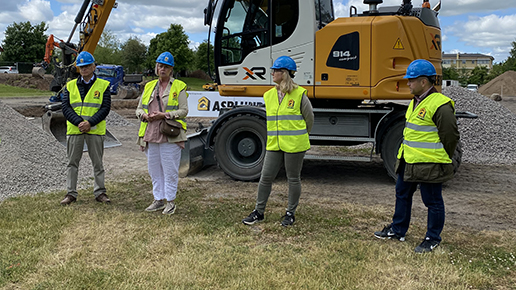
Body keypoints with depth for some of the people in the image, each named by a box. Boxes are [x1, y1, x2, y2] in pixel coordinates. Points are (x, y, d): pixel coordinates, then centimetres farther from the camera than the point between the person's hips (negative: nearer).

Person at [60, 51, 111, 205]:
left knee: (97, 163, 6)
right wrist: (79, 122, -16)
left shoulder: (103, 85, 3)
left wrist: (90, 123, -17)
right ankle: (71, 193, 15)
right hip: (74, 129, 2)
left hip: (95, 130, -2)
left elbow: (105, 108, -6)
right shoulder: (70, 85, 9)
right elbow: (65, 107, 0)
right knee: (72, 162, 6)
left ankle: (100, 192, 15)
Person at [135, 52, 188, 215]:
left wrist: (164, 115, -15)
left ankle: (170, 201, 8)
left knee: (170, 170, -2)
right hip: (151, 135, 6)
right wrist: (145, 115, -5)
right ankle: (158, 200, 21)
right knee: (154, 169, 11)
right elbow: (139, 109, 18)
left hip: (170, 135, -5)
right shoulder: (149, 86, 17)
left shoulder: (179, 87, 2)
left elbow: (184, 111, -5)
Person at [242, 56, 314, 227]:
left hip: (294, 145, -4)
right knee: (265, 178, 4)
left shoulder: (299, 94, -7)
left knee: (293, 179, 7)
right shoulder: (268, 95, 8)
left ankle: (290, 213, 21)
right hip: (274, 145, 5)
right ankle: (259, 212, 17)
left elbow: (309, 118, 5)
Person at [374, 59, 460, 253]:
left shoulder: (440, 105, -19)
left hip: (429, 165, -10)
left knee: (433, 202, 5)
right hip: (408, 162, 10)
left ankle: (433, 239, 20)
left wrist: (441, 160, -6)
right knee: (402, 194, 19)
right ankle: (397, 230, 34)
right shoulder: (415, 102, 12)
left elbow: (450, 136, -15)